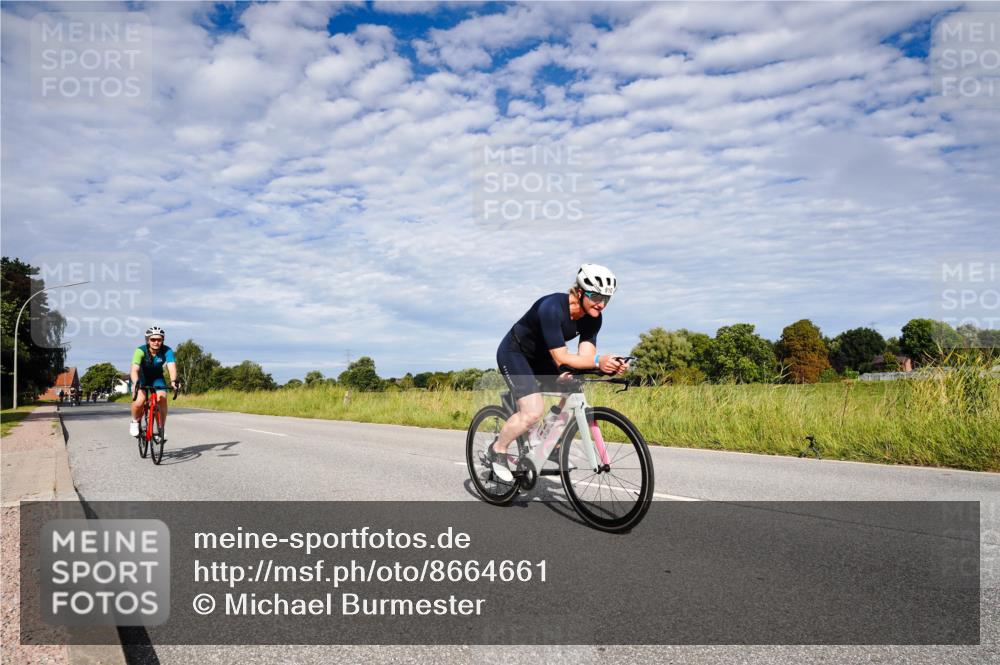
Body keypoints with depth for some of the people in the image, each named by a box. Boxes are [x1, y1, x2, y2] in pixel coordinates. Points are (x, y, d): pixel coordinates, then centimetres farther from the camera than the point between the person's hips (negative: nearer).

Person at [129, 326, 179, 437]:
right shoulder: (140, 351, -29)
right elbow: (135, 369, -39)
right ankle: (135, 422, 7)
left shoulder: (167, 351, -25)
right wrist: (136, 383, -58)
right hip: (141, 378, -2)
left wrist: (173, 381, -56)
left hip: (157, 378, 2)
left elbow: (172, 367, -37)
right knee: (139, 401, -26)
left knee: (162, 398, -23)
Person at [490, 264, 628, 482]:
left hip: (540, 357, 8)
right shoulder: (552, 308, -34)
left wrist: (609, 365, -38)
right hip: (514, 354, -7)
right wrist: (598, 361, -49)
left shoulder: (592, 318, -12)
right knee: (533, 411, -22)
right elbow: (560, 359, -37)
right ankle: (498, 450, 1)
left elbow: (585, 356, -18)